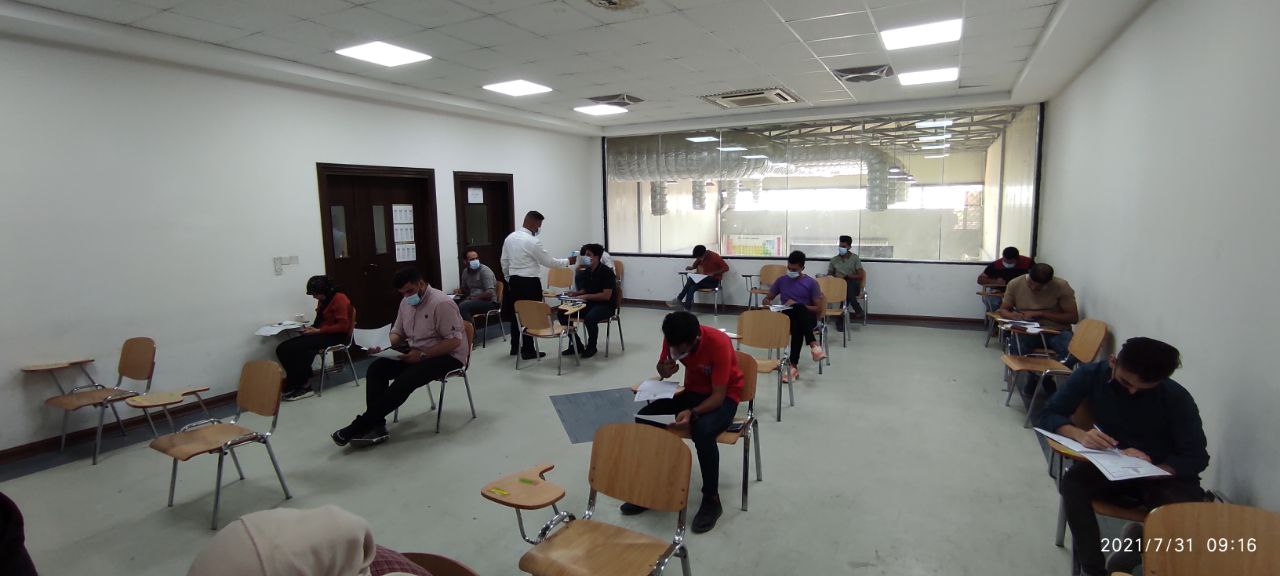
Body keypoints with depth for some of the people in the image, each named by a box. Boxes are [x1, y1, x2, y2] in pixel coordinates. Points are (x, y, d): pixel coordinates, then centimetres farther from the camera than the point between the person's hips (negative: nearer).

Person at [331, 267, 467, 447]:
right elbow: (397, 332, 18)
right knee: (376, 368, -11)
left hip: (447, 356, -8)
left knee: (405, 380, -29)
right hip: (416, 354, 9)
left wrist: (422, 355, -26)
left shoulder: (441, 303, -19)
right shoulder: (406, 303, 7)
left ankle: (359, 427, -19)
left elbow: (454, 342, -22)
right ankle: (376, 426, -16)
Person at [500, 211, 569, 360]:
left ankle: (515, 347, 25)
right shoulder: (533, 241, -16)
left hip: (514, 281, 8)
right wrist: (567, 261, 1)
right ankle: (528, 350, 6)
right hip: (530, 283, -8)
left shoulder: (510, 238, 6)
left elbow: (504, 261, 12)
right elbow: (549, 262, -12)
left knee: (516, 314, 15)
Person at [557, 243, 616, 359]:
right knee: (563, 313, -10)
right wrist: (576, 293, -3)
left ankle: (591, 347, -11)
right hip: (590, 303, 8)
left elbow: (606, 296, -20)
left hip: (606, 306, -7)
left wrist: (586, 296, -21)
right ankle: (576, 345, 3)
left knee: (589, 318, -39)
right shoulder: (586, 272, 8)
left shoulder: (606, 272, -14)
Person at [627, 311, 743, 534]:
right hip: (692, 390, 6)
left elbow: (718, 395, -28)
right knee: (644, 417, -16)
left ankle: (711, 500, -14)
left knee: (702, 431, -37)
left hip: (724, 396, -5)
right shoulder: (673, 340, -15)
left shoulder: (718, 344, -31)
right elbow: (661, 366, 4)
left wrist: (692, 413, -44)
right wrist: (665, 369, -21)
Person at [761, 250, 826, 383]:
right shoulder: (781, 281, 12)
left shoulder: (811, 283, 4)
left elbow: (818, 308, 0)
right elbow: (767, 299, 17)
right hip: (788, 317, 1)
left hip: (806, 317, -1)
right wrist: (768, 303, -8)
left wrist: (798, 306, -14)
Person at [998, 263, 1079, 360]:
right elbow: (1003, 309, 7)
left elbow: (1073, 317, -7)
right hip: (1026, 331, 0)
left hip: (1056, 331, 0)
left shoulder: (1061, 286, -7)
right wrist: (1011, 315, -17)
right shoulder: (1015, 284, -1)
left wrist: (1040, 314, -17)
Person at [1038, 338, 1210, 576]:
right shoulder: (1090, 375, -14)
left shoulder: (1177, 398, -16)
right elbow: (1049, 415, -11)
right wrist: (1080, 434, -33)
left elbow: (1196, 457, -13)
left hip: (1161, 473, 0)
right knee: (1072, 483, -31)